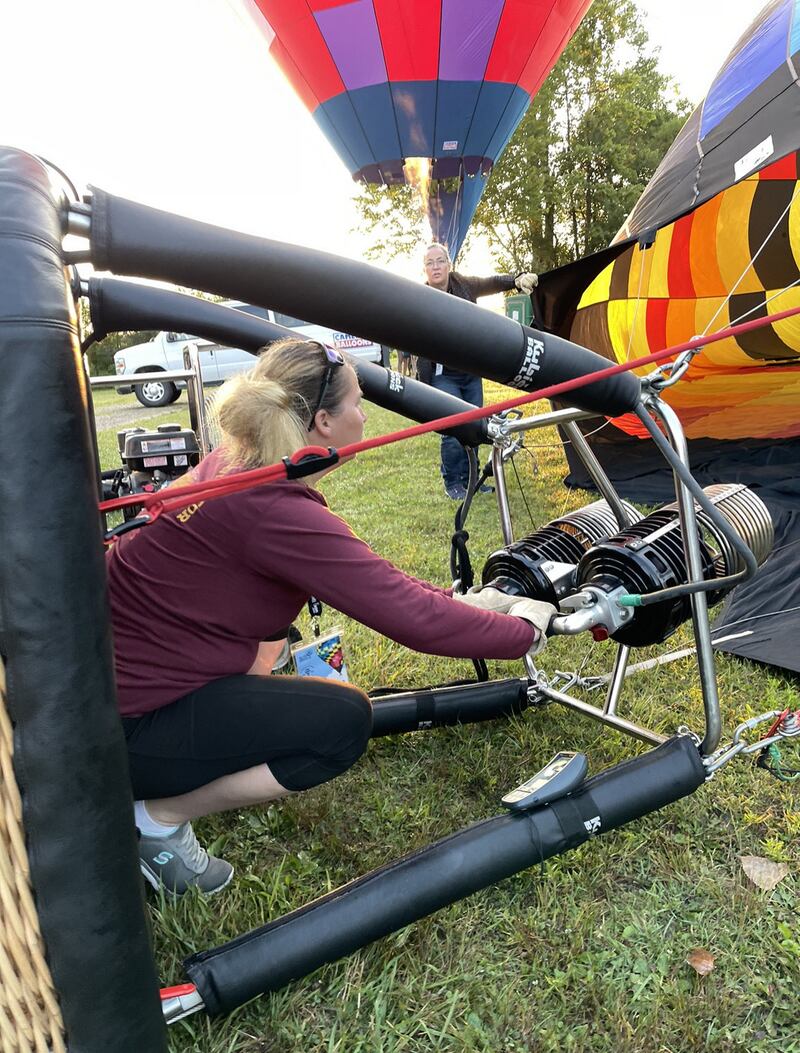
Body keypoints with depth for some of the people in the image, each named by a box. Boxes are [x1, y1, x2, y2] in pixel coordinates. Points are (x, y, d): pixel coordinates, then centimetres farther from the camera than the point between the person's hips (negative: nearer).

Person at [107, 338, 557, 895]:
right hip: (124, 726, -9)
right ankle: (159, 818, 2)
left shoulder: (237, 466, -1)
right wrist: (525, 631, -9)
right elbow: (417, 620, -26)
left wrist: (461, 600, 7)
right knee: (343, 720, -11)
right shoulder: (275, 513, -29)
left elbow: (371, 576, 7)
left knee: (288, 595, 18)